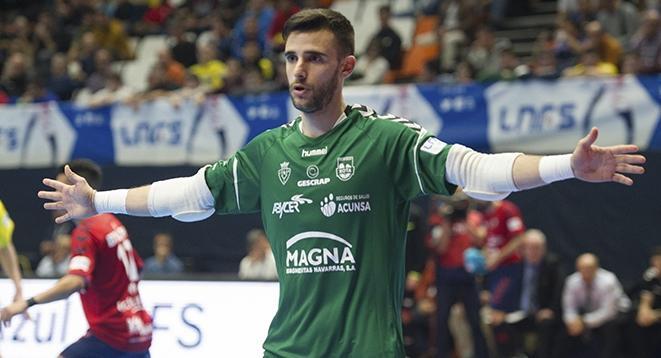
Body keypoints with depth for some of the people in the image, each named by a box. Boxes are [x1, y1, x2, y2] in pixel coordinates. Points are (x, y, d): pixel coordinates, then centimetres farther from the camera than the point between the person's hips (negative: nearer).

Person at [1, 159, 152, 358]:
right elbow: (136, 267, 24)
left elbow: (75, 282, -32)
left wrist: (27, 303, -37)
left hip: (112, 332, -9)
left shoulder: (86, 232, -15)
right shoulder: (112, 223, 11)